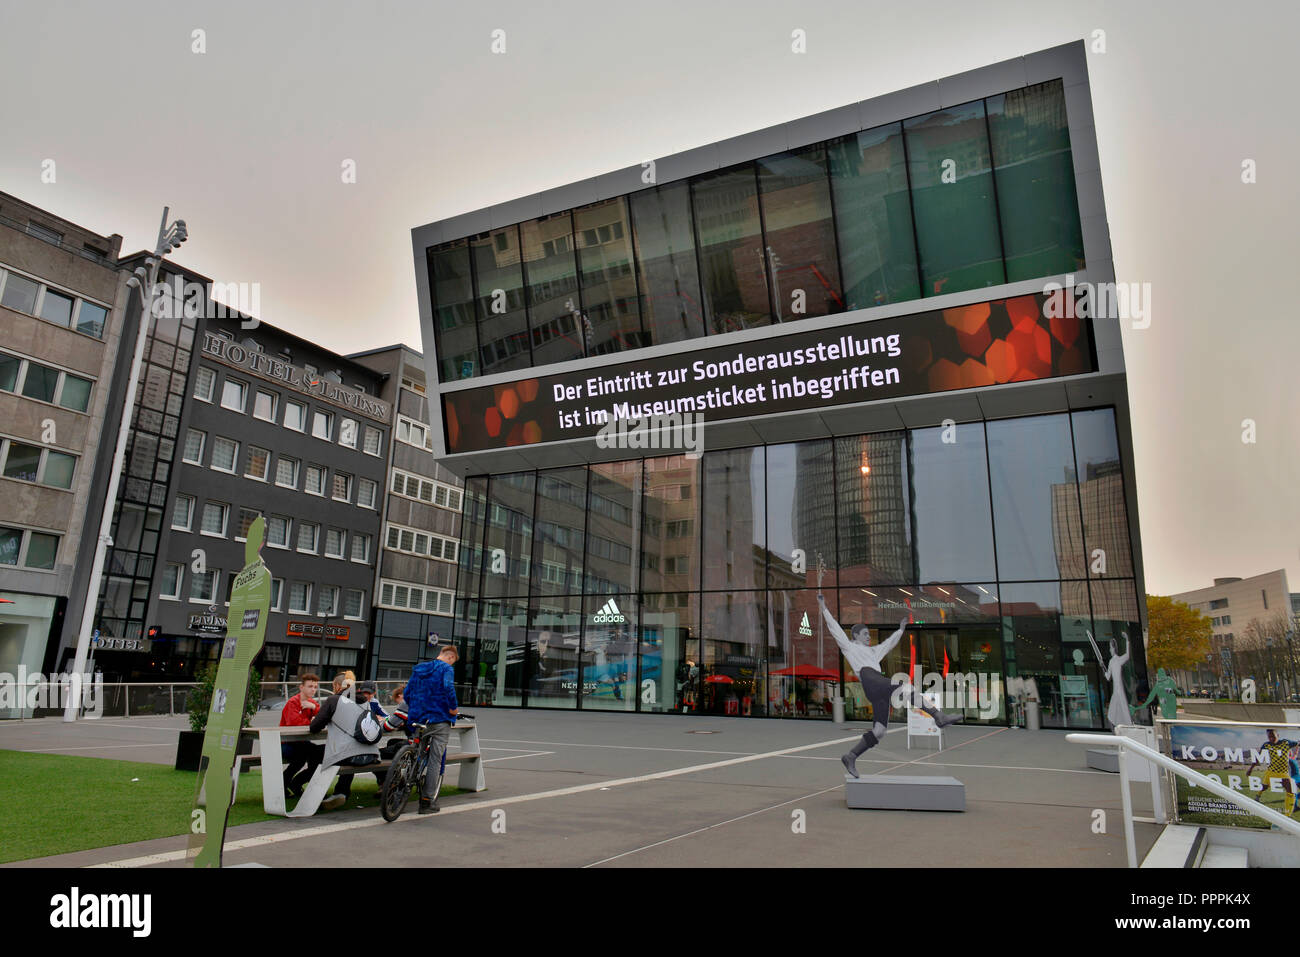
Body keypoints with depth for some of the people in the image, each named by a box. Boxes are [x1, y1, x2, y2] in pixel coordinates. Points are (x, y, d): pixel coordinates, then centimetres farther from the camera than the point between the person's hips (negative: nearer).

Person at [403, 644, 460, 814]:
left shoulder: (419, 668, 15)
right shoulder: (446, 668, -6)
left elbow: (406, 693, 14)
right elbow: (448, 687, -25)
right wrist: (453, 708, -14)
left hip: (418, 719, 6)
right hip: (440, 719, -6)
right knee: (435, 759, -2)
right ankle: (427, 801, -2)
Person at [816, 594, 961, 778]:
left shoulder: (873, 650, 37)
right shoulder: (849, 646, 18)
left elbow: (889, 643, 50)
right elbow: (834, 628, 11)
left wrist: (901, 629, 58)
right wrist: (824, 609, 6)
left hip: (880, 691, 7)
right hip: (870, 680, -7)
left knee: (879, 731, -6)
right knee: (906, 686, -25)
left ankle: (850, 757, -2)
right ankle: (938, 716, -32)